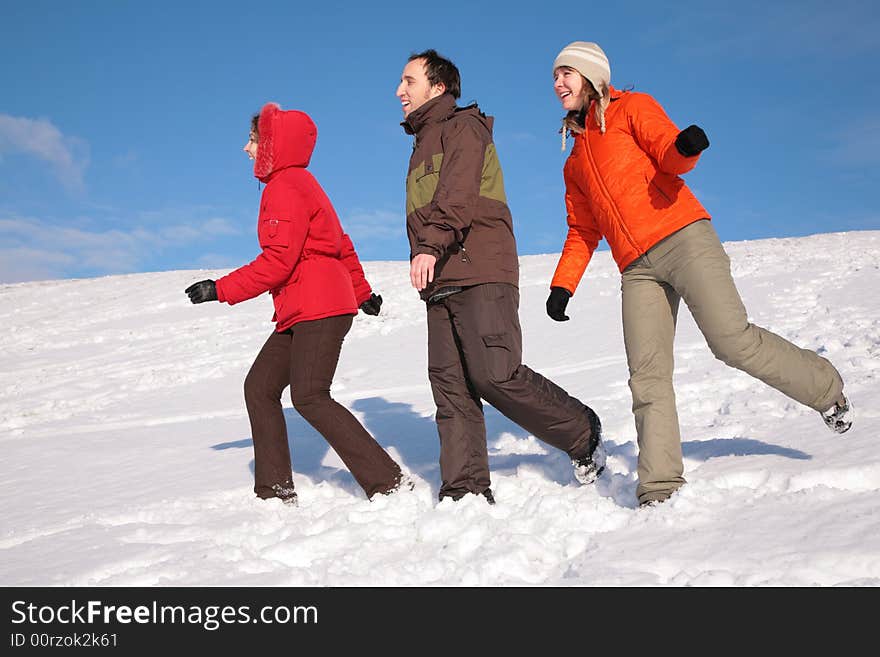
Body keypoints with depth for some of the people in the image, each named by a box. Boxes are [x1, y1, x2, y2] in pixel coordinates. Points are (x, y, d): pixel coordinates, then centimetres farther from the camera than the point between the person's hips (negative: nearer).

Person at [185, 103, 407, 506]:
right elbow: (342, 245, 26)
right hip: (300, 313, 11)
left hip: (319, 309, -11)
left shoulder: (286, 187, -11)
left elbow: (278, 261, -19)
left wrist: (221, 290, -15)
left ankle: (389, 483, -14)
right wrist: (362, 292, 34)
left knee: (309, 397, -15)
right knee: (260, 387, 8)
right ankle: (275, 492, 10)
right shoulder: (297, 184, 20)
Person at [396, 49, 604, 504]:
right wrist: (426, 259, 17)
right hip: (441, 282, 9)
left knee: (494, 375, -17)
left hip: (481, 275, -9)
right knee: (450, 386, -1)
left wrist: (430, 246, -30)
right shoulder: (424, 142, 30)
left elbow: (458, 194, -16)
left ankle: (583, 434, 2)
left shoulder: (463, 126, 2)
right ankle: (465, 492, -2)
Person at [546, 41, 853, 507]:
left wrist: (685, 147, -30)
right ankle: (659, 488, -9)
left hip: (681, 237, -5)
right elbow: (582, 232, 25)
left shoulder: (631, 108, 10)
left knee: (732, 340, -17)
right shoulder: (575, 163, 27)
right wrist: (563, 285, 12)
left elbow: (669, 155, -6)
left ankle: (825, 389, 7)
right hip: (638, 270, 5)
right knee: (647, 376, -8)